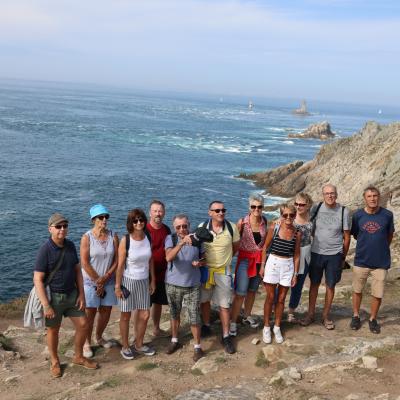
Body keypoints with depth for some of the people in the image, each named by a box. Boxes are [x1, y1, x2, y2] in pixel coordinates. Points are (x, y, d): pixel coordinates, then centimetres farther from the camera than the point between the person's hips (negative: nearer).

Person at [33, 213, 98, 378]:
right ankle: (54, 361, 33)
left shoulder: (70, 245, 0)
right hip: (53, 296, -5)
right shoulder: (45, 250, -19)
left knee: (83, 325, 9)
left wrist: (81, 294, 2)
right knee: (53, 330, 10)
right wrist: (46, 305, -21)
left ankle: (78, 357, 31)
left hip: (72, 294, 6)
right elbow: (38, 279, -19)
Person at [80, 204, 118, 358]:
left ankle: (99, 338, 33)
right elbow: (84, 263, -13)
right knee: (90, 312, 0)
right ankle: (87, 343, 15)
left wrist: (105, 278, -10)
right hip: (90, 281, -4)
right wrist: (98, 281, -12)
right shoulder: (87, 237, -10)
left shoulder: (113, 236, -1)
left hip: (108, 281, 4)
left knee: (106, 311, 11)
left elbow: (116, 260, -2)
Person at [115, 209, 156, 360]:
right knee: (126, 316, 8)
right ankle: (125, 347, 25)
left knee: (145, 315, 10)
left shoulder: (148, 238, -3)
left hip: (143, 281, 5)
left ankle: (139, 344, 30)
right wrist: (117, 286, -11)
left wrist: (153, 280, 9)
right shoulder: (125, 240, -16)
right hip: (128, 281, -4)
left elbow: (151, 260, 6)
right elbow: (120, 265, -13)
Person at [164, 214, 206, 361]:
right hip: (173, 284, 0)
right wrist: (182, 242, -41)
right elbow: (169, 257, -29)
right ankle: (175, 341, 38)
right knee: (174, 314, 18)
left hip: (192, 285, 0)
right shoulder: (170, 239, -10)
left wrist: (200, 263, -15)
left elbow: (204, 259, 9)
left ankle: (197, 347, 17)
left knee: (194, 318, 1)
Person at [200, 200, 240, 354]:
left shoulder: (232, 227, -11)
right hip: (205, 269, 2)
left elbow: (235, 247, 5)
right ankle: (206, 327, 38)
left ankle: (226, 336, 12)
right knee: (204, 300, 17)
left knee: (224, 305, 3)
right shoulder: (202, 227, -10)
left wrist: (224, 258, 6)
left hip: (223, 271, -2)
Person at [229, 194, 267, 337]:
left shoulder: (265, 222, 0)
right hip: (245, 259, -4)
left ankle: (247, 316, 33)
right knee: (240, 293, -7)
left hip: (259, 259, 4)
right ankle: (233, 322, 1)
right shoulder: (242, 222, -11)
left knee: (253, 290, 16)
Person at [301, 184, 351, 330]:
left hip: (334, 255, -1)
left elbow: (346, 237, 1)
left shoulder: (343, 211, -6)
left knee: (330, 285, 8)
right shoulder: (316, 208, -4)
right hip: (316, 252, 1)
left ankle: (326, 315, 22)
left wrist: (343, 257, 4)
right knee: (314, 284, 10)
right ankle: (311, 314, 23)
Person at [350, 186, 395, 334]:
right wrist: (367, 244, 8)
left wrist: (381, 248, 12)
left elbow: (389, 236, 7)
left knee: (377, 294, 7)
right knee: (357, 290, 14)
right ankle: (356, 316, 33)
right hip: (361, 260, 1)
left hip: (381, 261, -1)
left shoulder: (387, 215, -9)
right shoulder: (358, 215, -7)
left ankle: (373, 319, 28)